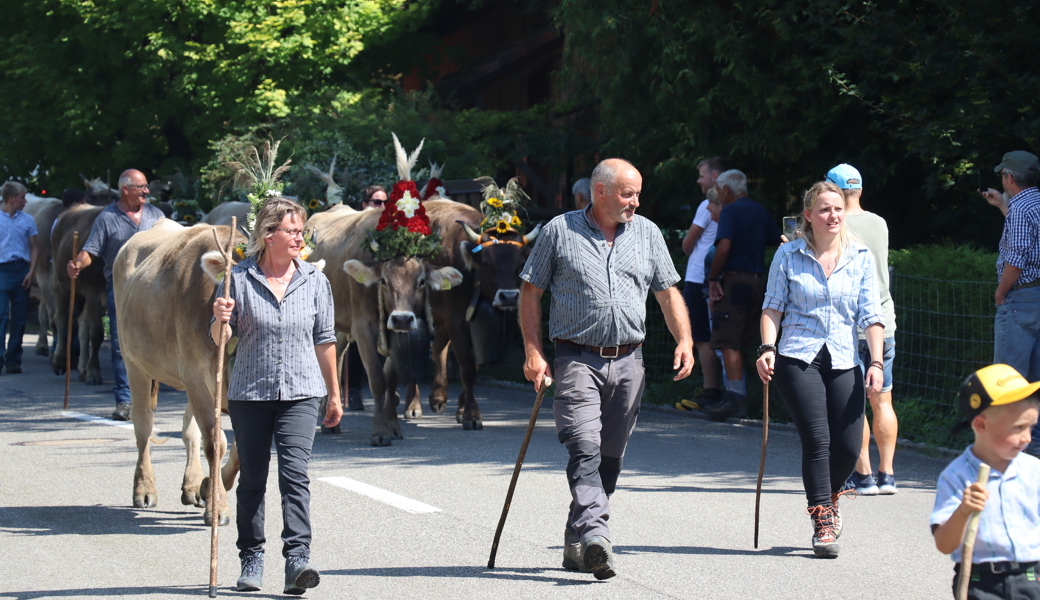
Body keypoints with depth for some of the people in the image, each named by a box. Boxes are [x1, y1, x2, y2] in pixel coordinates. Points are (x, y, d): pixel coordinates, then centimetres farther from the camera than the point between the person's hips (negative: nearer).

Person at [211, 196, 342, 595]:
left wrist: (334, 396, 14)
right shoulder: (239, 279, -2)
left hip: (301, 393, 0)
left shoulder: (315, 281, 4)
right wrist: (220, 320, -21)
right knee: (252, 479, 8)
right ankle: (251, 560, 20)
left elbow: (325, 341, 10)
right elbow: (219, 340, 2)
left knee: (294, 473, -14)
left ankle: (297, 559, -18)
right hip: (249, 393, 0)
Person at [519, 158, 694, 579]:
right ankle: (594, 537, -31)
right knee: (585, 449, -19)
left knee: (609, 458, 7)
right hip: (577, 359, -4)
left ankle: (576, 545, 18)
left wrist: (684, 339, 1)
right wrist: (533, 351, -4)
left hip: (628, 362, 4)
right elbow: (530, 292, 4)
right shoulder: (560, 231, 1)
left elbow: (668, 293, 16)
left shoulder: (647, 233, 12)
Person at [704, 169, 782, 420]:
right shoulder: (761, 212, 15)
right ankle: (739, 397, 14)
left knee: (729, 343, -9)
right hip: (757, 282, 8)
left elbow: (724, 246, -20)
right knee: (743, 343, 13)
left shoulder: (730, 211, -8)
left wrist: (713, 278, -13)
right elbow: (781, 242, 19)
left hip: (733, 280, -8)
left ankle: (735, 398, -17)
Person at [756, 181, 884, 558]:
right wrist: (767, 348, -7)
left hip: (844, 361, 2)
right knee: (817, 441, -12)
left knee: (848, 446, -3)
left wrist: (876, 361, -2)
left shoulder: (860, 257, 8)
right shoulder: (788, 255, 4)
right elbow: (773, 306, 6)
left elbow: (870, 314, 7)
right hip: (798, 358, -2)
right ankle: (822, 523, -4)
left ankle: (830, 498, 29)